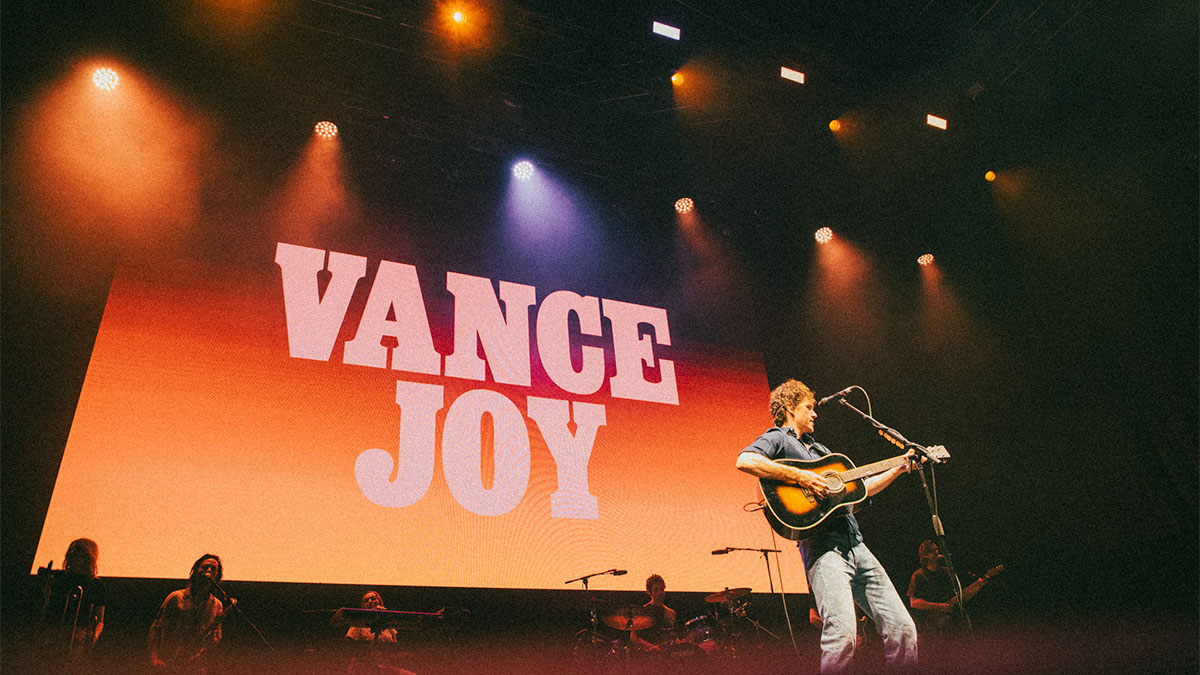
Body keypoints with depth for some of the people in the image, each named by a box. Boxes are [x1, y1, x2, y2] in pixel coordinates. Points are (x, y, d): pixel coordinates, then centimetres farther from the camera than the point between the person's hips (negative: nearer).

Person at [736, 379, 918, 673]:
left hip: (855, 544, 8)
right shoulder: (777, 439, 4)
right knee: (842, 633, -22)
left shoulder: (819, 448, 30)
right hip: (822, 544, -8)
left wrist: (899, 468, 27)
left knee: (902, 627, 3)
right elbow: (745, 461, -19)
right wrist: (800, 476, -19)